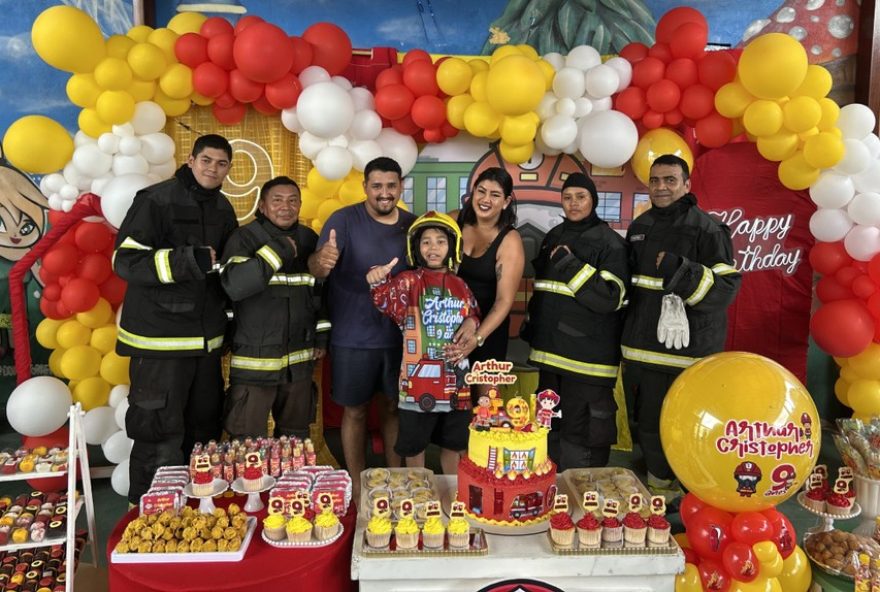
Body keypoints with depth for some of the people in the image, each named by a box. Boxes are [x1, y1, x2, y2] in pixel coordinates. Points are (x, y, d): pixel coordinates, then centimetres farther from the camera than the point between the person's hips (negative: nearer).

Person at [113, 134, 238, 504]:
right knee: (160, 436, -1)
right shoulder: (156, 200, -9)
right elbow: (126, 261, -15)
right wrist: (186, 261, -24)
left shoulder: (222, 208, 12)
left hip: (206, 337, 7)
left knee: (204, 430, 15)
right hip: (160, 339, -7)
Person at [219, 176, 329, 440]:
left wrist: (322, 335, 14)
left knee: (296, 438, 17)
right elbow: (235, 285, -25)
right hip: (254, 360, -4)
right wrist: (277, 251, -24)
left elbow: (321, 291, 17)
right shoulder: (244, 238, -8)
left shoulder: (309, 239, 7)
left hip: (299, 360, 5)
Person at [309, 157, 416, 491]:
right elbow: (317, 267, -21)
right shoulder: (345, 220, -9)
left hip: (399, 336, 3)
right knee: (355, 411, 8)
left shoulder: (413, 225, 3)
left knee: (393, 408, 14)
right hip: (353, 337, -3)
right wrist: (320, 261, -43)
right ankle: (357, 486, 25)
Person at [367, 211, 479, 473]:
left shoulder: (460, 285, 6)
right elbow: (388, 301, -26)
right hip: (418, 377, -3)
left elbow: (473, 315, 19)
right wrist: (378, 282, -47)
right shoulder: (409, 281, -5)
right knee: (414, 445, 11)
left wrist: (471, 323, -5)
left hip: (454, 378, 3)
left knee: (453, 444, 19)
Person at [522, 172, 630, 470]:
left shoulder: (610, 242, -6)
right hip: (552, 348, 7)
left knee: (583, 428, -5)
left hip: (587, 355, -6)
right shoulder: (553, 237, 14)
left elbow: (610, 298, -18)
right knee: (551, 423, 16)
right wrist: (531, 329, 22)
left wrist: (568, 264, -18)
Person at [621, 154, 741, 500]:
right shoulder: (640, 227, 13)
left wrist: (680, 270, -26)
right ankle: (658, 481, 35)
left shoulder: (707, 229, -8)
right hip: (642, 348, 7)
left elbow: (725, 289, -15)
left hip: (687, 352, -6)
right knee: (646, 420, 16)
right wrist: (627, 334, 18)